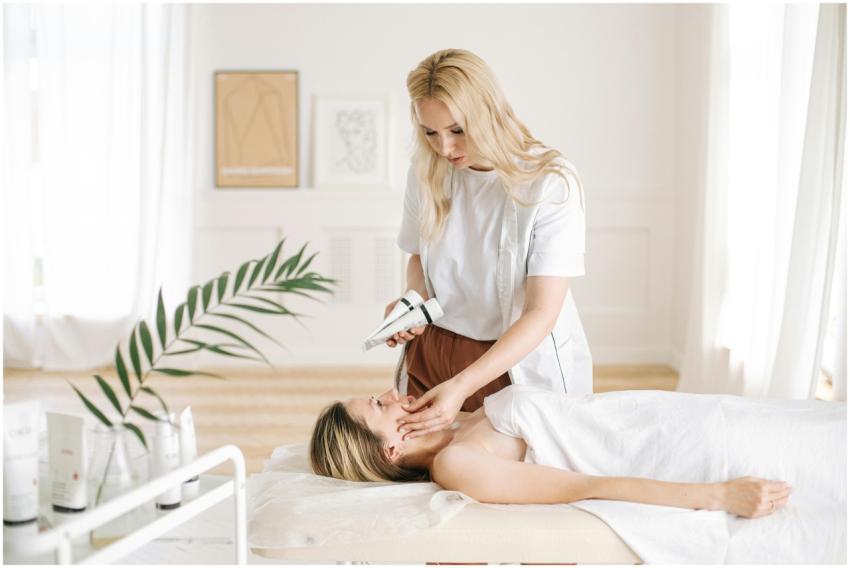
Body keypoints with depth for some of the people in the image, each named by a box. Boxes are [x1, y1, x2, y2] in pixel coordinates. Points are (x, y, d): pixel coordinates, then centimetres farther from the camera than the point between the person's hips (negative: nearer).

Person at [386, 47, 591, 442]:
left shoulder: (551, 183, -18)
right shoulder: (427, 172, -3)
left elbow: (542, 312, -22)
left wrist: (461, 387, -32)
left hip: (523, 362, -4)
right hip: (432, 354, 4)